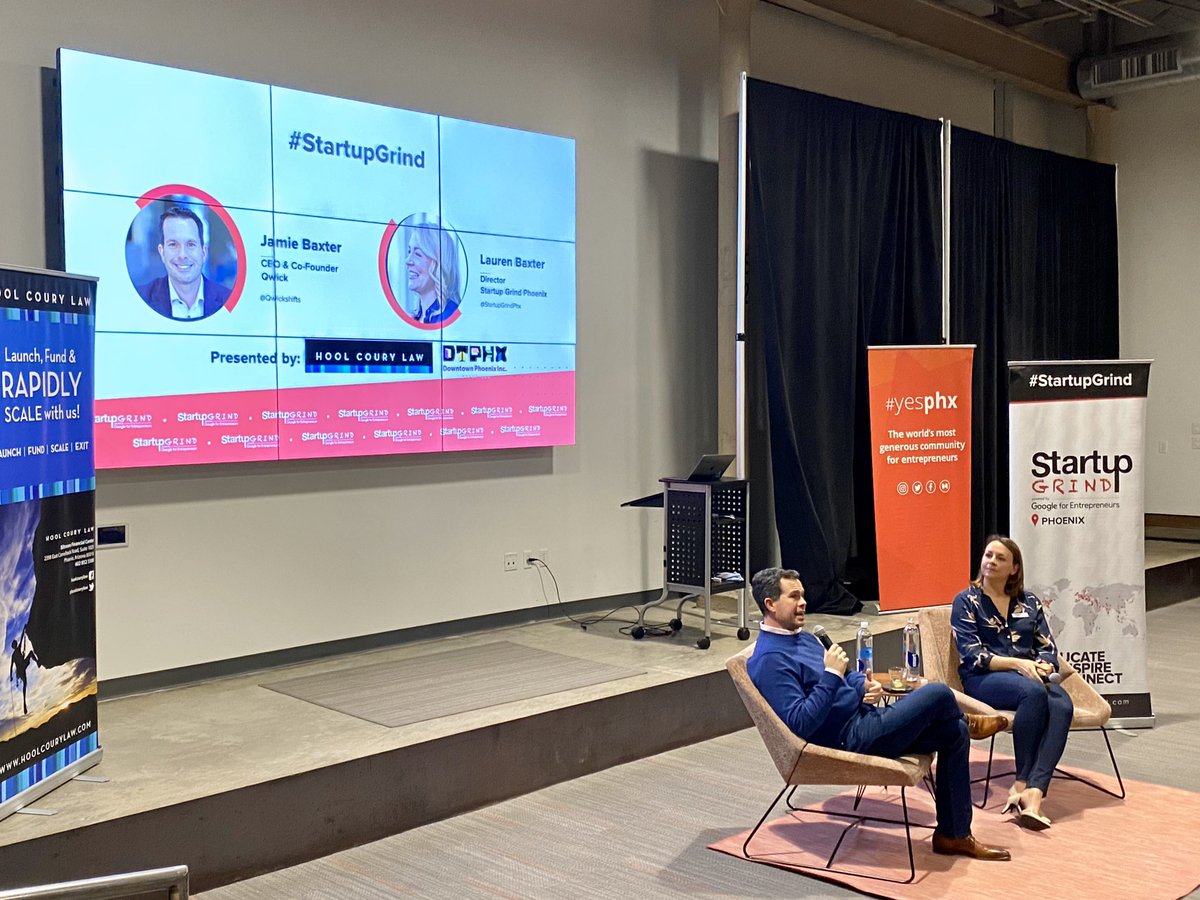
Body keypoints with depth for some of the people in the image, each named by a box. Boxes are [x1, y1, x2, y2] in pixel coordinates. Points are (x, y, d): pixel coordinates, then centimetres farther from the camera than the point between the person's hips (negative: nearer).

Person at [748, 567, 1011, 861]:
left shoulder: (802, 638, 14)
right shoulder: (770, 660, -19)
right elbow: (800, 724, -27)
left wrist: (863, 685, 1)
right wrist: (831, 675, -28)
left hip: (864, 718, 10)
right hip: (851, 738, -10)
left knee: (954, 734, 4)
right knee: (938, 694, -16)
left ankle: (953, 834, 11)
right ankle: (969, 723, 23)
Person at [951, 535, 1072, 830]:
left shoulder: (1029, 601, 19)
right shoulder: (966, 601, 7)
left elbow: (1048, 648, 14)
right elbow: (972, 655, -5)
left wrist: (1043, 666, -11)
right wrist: (1017, 663, -17)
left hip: (1029, 675, 4)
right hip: (983, 679, -4)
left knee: (1062, 705, -31)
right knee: (1033, 692, -36)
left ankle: (1032, 793, -42)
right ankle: (1024, 782, -28)